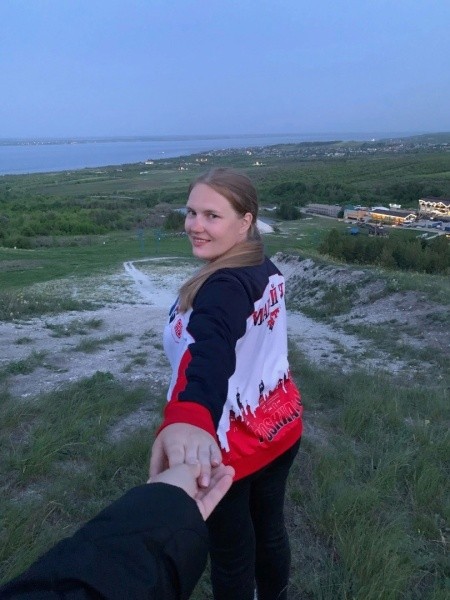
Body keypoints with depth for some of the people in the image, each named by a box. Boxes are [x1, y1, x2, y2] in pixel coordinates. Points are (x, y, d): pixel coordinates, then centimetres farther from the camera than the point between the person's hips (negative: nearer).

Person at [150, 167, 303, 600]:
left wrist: (187, 420, -66)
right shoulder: (267, 271, 1)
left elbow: (209, 354, -49)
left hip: (229, 445, -8)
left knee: (231, 555, 16)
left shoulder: (222, 287, -28)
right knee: (270, 528, 28)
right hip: (281, 426, 8)